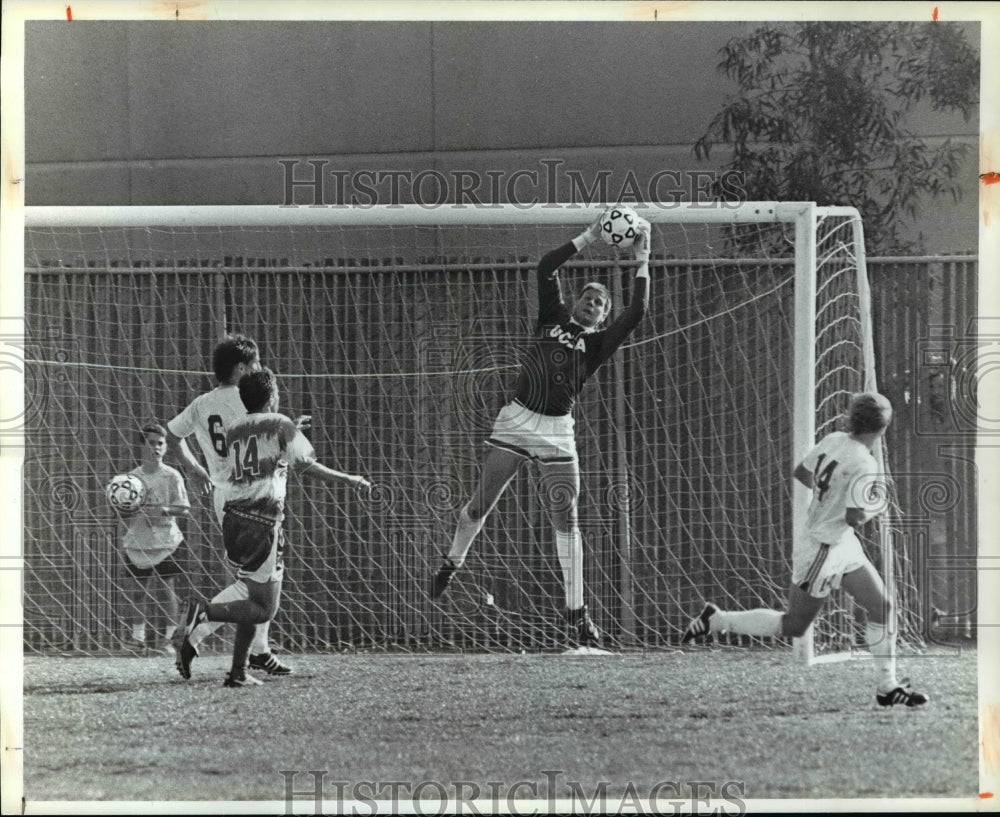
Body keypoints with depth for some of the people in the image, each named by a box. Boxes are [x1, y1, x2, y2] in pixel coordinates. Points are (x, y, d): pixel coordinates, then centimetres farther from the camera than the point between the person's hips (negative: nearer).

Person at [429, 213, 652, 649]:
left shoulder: (597, 343, 10)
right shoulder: (554, 317, 12)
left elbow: (635, 314, -4)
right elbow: (546, 268, 1)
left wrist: (642, 262, -5)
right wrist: (588, 238, -2)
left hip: (557, 432, 0)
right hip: (516, 421, 0)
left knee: (565, 520, -6)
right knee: (480, 505, 3)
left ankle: (576, 613, -5)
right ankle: (451, 564, 30)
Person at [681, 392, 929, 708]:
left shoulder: (833, 441, -3)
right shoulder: (864, 466, -27)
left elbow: (801, 472, 11)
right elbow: (854, 518, -29)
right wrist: (876, 506, -10)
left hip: (843, 546, 9)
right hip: (822, 551, -9)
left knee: (881, 606, 7)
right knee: (793, 627, 5)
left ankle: (888, 686, 12)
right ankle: (717, 620, 15)